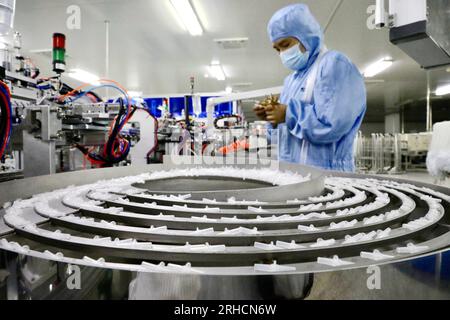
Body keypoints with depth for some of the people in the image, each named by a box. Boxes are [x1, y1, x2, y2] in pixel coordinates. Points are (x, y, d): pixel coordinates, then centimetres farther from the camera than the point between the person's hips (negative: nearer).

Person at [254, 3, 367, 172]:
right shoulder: (292, 79, 17)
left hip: (325, 174, -8)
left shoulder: (335, 65, -9)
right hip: (291, 172, 8)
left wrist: (289, 114, -14)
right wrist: (272, 118, 1)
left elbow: (331, 126, -24)